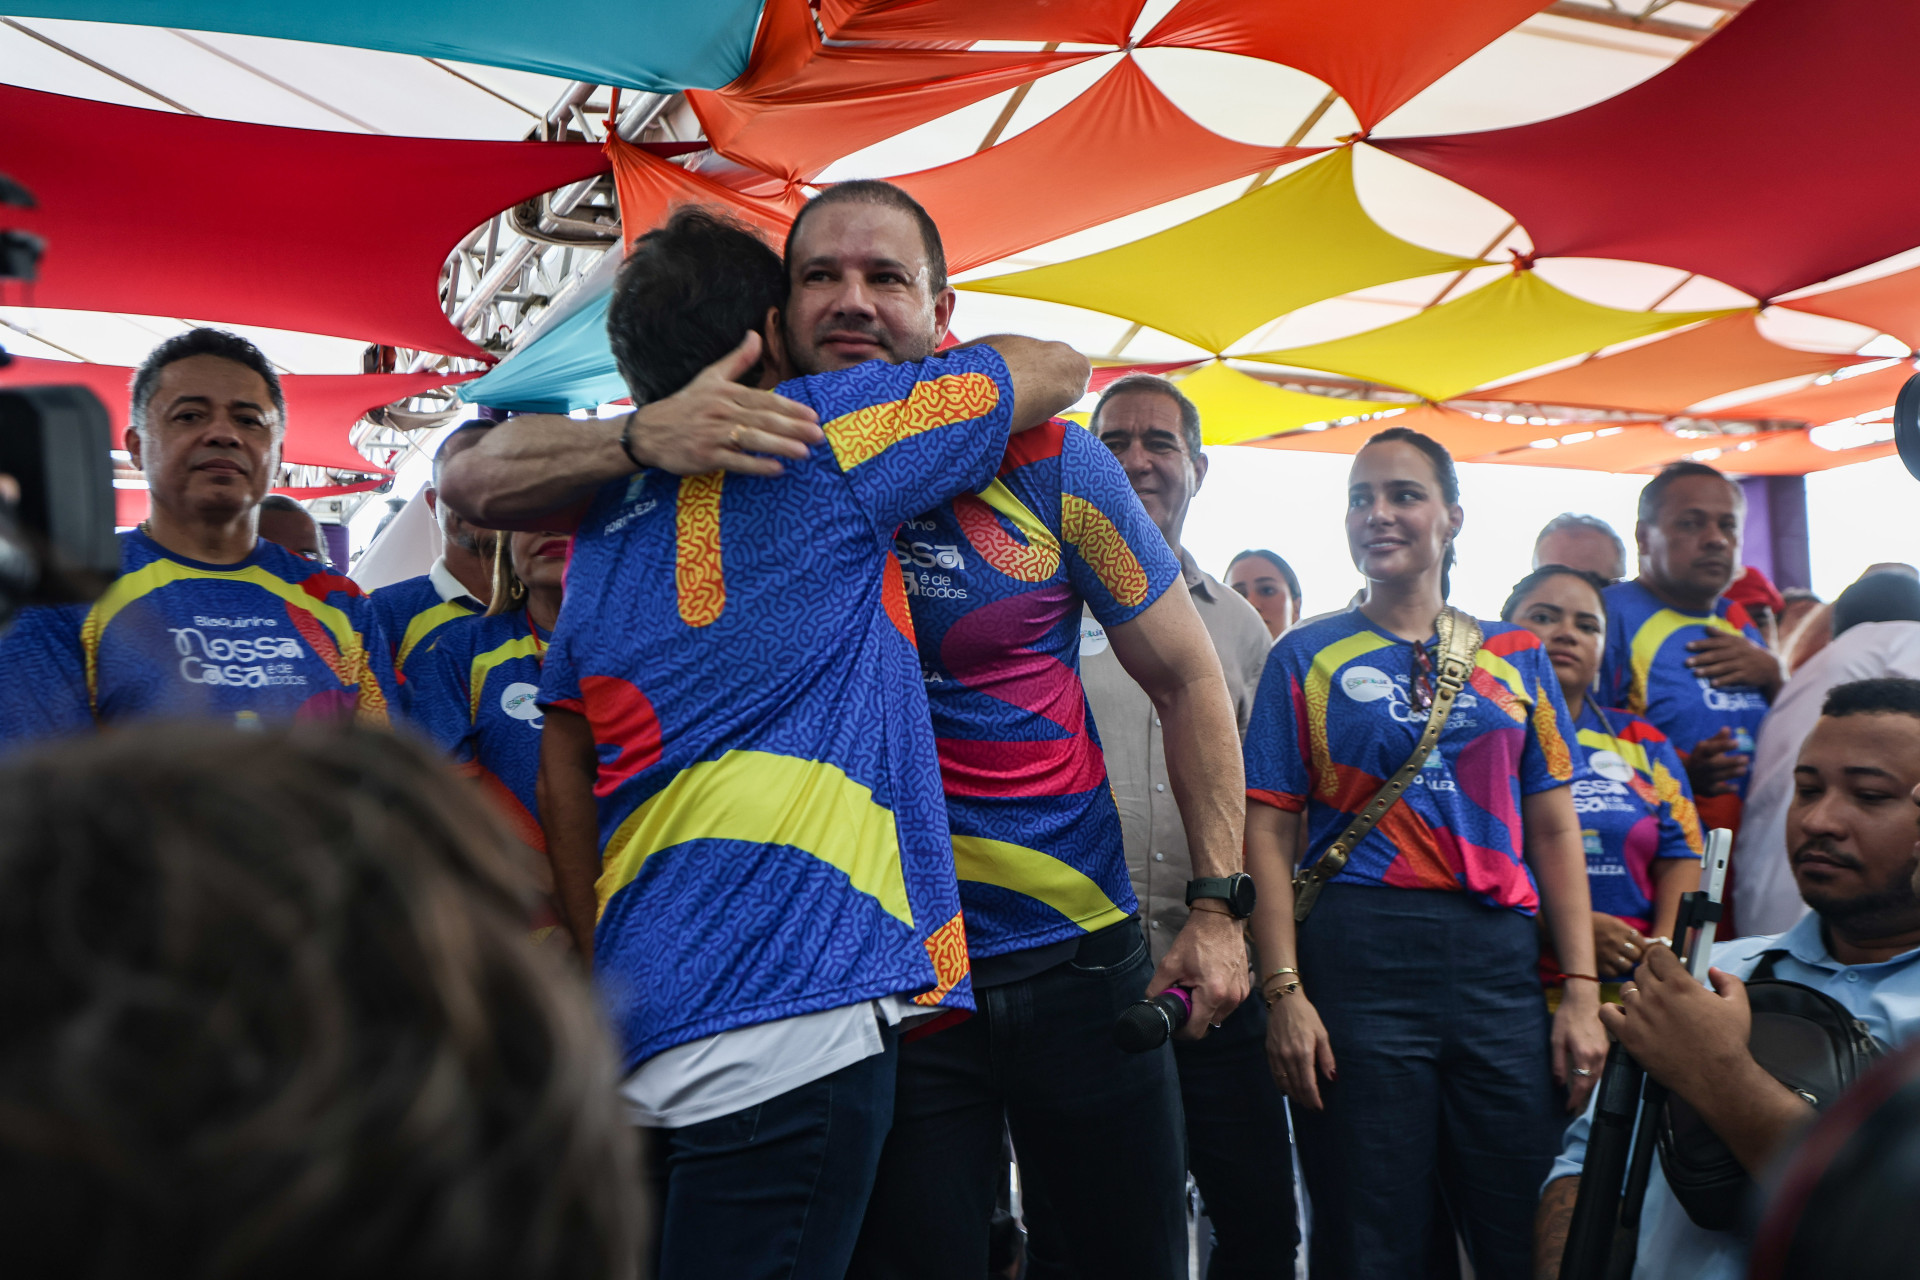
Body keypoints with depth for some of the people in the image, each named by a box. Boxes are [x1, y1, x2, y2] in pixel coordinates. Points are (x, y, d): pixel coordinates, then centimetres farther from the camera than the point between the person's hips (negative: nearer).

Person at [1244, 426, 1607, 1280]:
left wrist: (1583, 990, 2)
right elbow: (1271, 833, 1)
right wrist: (1283, 990, -9)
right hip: (1357, 955, -2)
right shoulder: (1308, 657, 6)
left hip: (1500, 960, 3)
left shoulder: (1516, 658, 13)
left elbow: (1553, 829, 11)